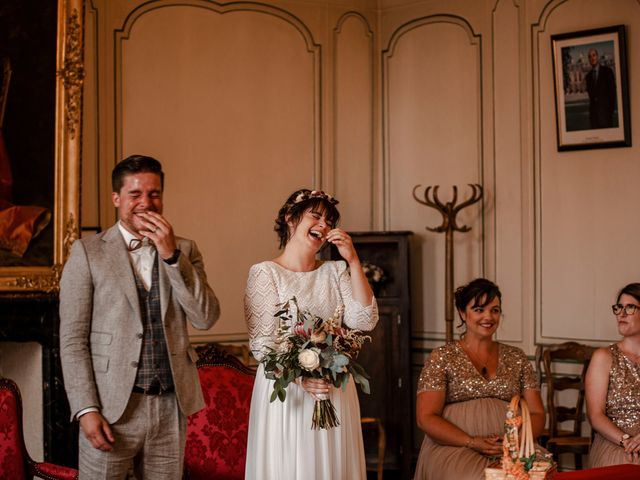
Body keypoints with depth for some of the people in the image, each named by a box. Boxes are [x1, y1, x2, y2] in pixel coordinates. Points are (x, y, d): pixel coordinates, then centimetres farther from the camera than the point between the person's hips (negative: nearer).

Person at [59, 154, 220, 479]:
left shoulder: (184, 250, 10)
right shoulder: (87, 252, 0)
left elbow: (206, 318, -2)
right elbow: (72, 339, -3)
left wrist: (172, 255, -10)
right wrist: (86, 410, -11)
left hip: (172, 406, 3)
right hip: (111, 408, -3)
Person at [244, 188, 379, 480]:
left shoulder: (336, 272, 11)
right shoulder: (265, 273, -4)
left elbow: (364, 321, -3)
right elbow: (262, 343, -10)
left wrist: (353, 261, -6)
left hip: (334, 391, 5)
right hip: (285, 389, -4)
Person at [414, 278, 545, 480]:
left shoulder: (516, 358, 16)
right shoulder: (442, 357, 5)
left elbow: (537, 415, 13)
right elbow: (426, 418, -3)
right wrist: (472, 442, -15)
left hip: (511, 447, 5)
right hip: (455, 447, -4)